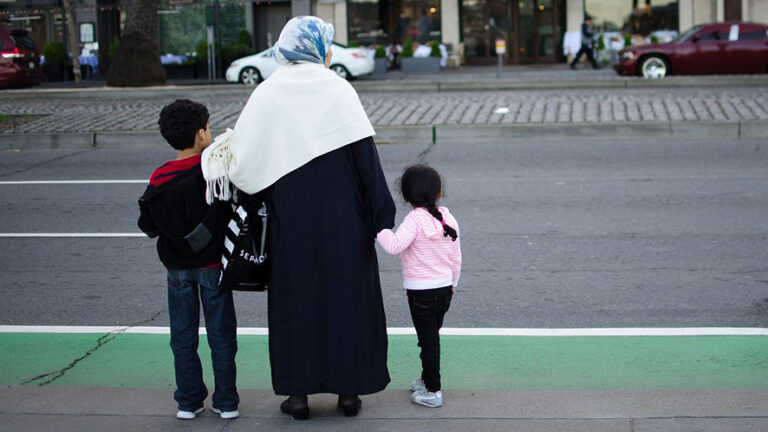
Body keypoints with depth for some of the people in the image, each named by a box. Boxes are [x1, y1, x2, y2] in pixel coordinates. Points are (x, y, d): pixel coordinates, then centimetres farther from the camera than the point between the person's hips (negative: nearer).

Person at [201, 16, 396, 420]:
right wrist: (381, 218, -4)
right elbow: (365, 156, -9)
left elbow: (246, 161, -9)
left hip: (291, 220, 1)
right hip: (342, 219, -1)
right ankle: (349, 388, 16)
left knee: (296, 296, 11)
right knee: (346, 293, 11)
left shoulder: (266, 95, -3)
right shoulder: (338, 90, -6)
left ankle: (298, 392, 14)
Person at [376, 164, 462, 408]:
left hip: (421, 292, -6)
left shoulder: (415, 219, -17)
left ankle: (433, 391, 6)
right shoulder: (448, 219, 2)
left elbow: (395, 245, -30)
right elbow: (456, 257, 11)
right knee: (432, 337, 21)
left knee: (428, 341, 1)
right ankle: (427, 378, 38)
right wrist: (452, 283, 24)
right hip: (445, 289, 6)